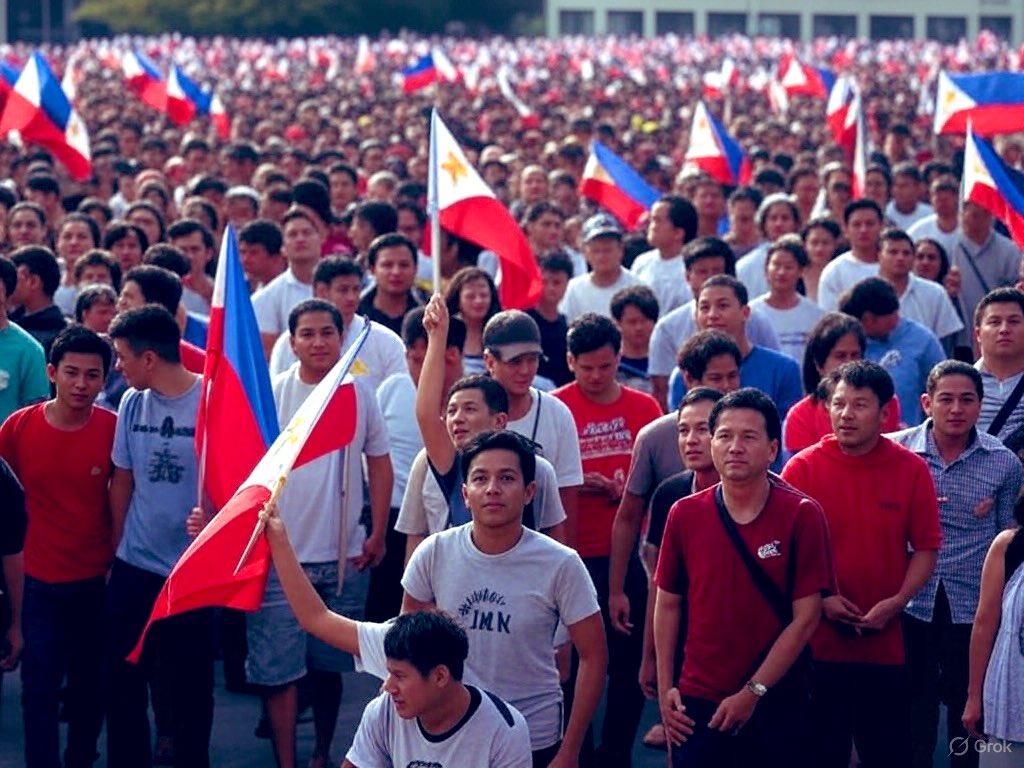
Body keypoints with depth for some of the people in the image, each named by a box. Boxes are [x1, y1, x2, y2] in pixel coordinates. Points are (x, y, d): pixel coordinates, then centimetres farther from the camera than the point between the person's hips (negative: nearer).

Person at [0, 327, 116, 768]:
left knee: (91, 686, 14)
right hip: (38, 582, -1)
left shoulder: (114, 430, -10)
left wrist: (118, 563, 1)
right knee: (40, 689, -2)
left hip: (97, 582, 1)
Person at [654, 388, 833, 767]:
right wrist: (665, 688, 3)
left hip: (776, 705, -2)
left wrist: (754, 692, -11)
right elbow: (668, 604, 8)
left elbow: (806, 617, -9)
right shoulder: (685, 515, 0)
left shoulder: (802, 515, -8)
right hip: (697, 703, 2)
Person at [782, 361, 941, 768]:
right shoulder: (802, 468, -4)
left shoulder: (911, 470, -1)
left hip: (886, 640, 1)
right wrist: (820, 599, -12)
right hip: (818, 639, -1)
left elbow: (926, 548, 2)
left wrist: (896, 602, -11)